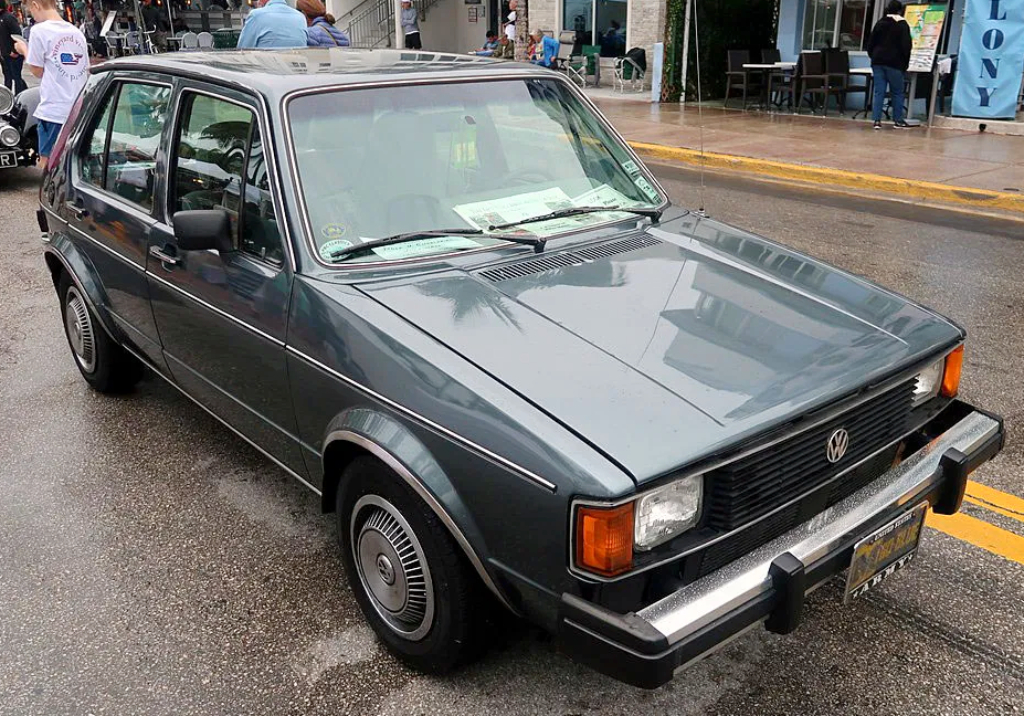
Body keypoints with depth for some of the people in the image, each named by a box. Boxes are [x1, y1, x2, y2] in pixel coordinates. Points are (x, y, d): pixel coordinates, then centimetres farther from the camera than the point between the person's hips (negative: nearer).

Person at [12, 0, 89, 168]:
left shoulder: (39, 30, -8)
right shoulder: (77, 32, 9)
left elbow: (37, 71, -1)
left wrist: (24, 50, 14)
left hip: (53, 111, -6)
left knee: (47, 163, 0)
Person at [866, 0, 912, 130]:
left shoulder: (880, 23, 11)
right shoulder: (903, 25, -2)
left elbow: (870, 43, 13)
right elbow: (906, 46, -6)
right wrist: (905, 65, 2)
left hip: (878, 62, 4)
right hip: (894, 63, -4)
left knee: (878, 92, 1)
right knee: (897, 92, 6)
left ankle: (877, 120, -7)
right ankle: (898, 120, 9)